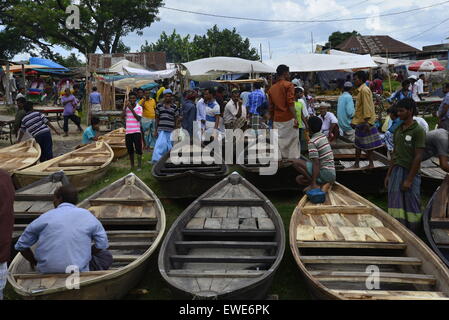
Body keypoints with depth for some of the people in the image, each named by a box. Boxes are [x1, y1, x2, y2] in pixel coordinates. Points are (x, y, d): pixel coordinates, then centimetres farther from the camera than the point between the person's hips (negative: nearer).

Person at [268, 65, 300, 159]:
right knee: (293, 142, 0)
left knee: (279, 143, 7)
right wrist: (295, 118, -18)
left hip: (277, 120, 6)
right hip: (288, 119, -6)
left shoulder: (272, 88, 14)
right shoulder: (288, 85, -4)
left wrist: (273, 120, 24)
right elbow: (290, 103, -16)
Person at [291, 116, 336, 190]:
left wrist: (313, 183, -26)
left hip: (325, 174, -9)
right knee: (299, 179, 19)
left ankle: (314, 184, -12)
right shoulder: (324, 137, 11)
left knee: (296, 162, -11)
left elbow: (316, 163, -24)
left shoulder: (312, 141, -14)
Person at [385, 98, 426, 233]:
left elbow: (418, 157, -13)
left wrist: (409, 180, -14)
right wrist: (388, 174, 13)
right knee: (395, 203, 6)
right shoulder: (398, 130, 11)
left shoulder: (418, 131, -10)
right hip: (396, 170, 6)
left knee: (412, 206, 3)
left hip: (411, 173, -6)